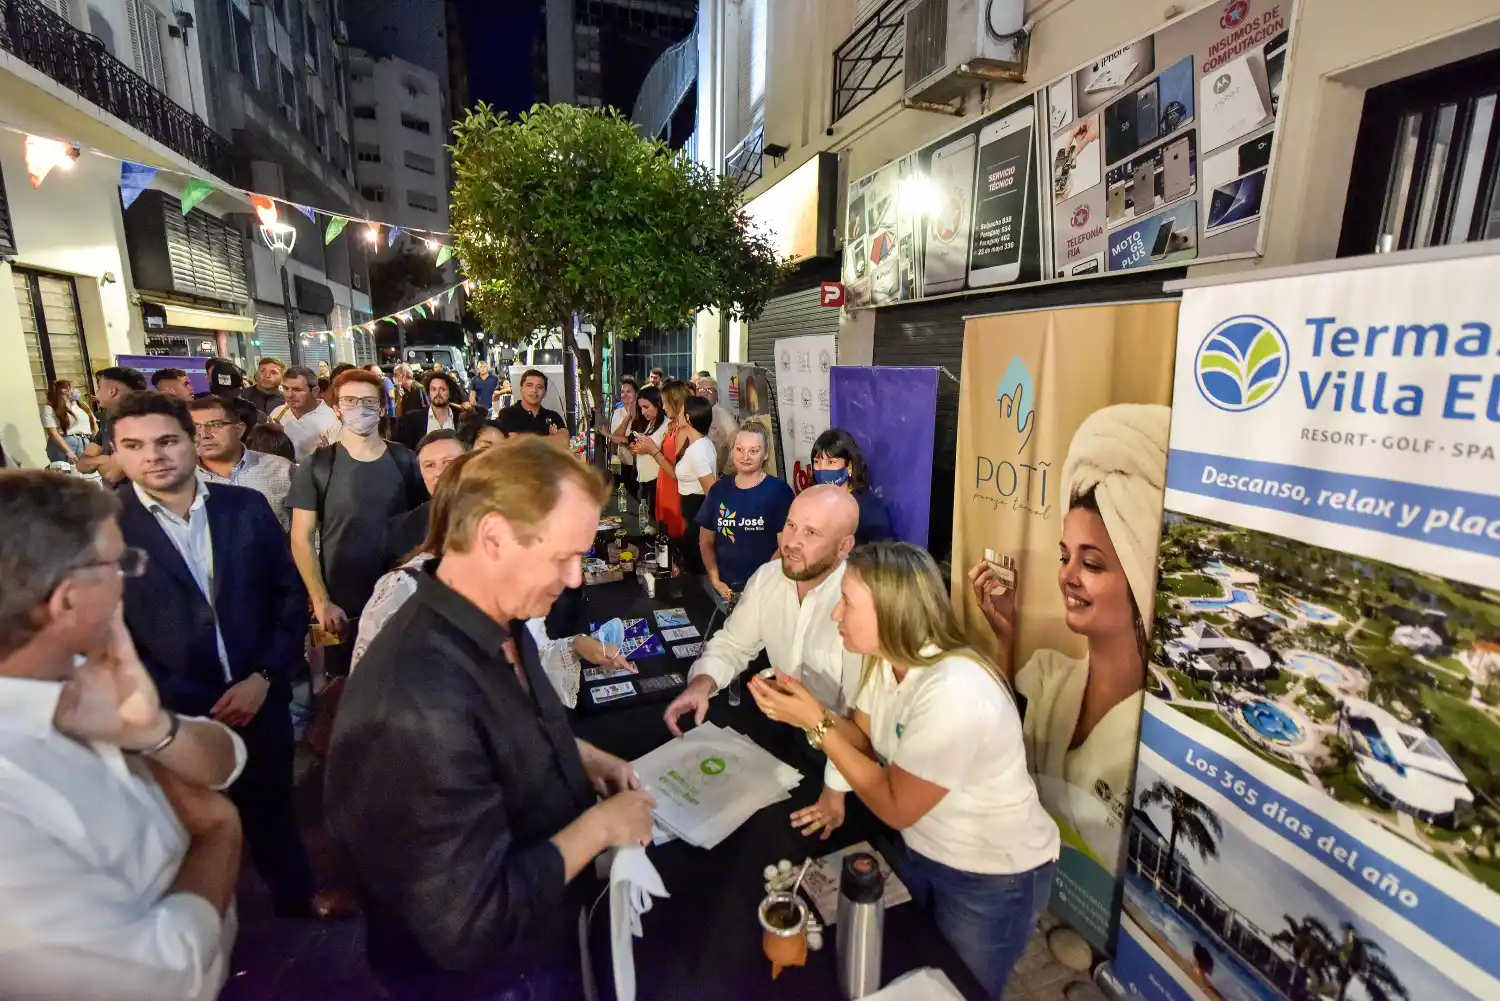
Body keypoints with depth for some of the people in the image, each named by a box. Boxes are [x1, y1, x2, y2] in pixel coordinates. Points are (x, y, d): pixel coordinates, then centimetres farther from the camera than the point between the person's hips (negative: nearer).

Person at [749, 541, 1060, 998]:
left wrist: (816, 722, -28)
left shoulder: (953, 694, -37)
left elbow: (896, 808, -27)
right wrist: (807, 709, -20)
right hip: (920, 849, 7)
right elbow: (866, 741, -3)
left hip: (992, 877, -7)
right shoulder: (888, 657, -11)